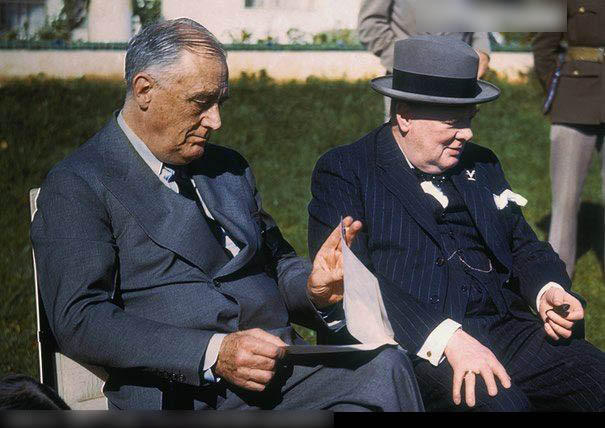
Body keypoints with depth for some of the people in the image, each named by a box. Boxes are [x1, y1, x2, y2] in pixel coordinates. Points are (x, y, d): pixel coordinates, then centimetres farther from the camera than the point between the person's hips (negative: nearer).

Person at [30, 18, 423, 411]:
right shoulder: (76, 187, 0)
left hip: (283, 371, 7)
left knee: (385, 367, -24)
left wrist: (310, 287, 4)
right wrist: (212, 354, -18)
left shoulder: (229, 168, 23)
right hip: (178, 391, -7)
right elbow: (79, 321, -10)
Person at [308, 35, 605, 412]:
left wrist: (549, 291, -1)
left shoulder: (481, 165, 21)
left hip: (504, 331, 7)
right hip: (409, 347, -6)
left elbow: (524, 247, 25)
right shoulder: (342, 171, 1)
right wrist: (445, 337, -24)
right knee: (496, 400, -35)